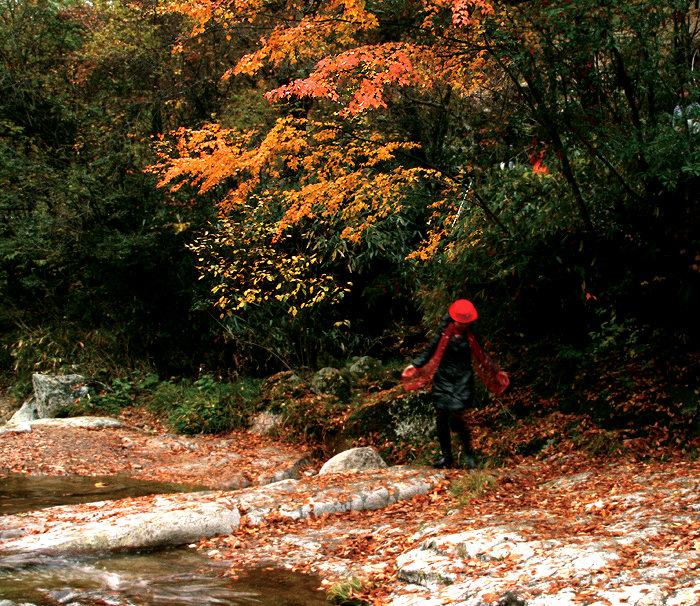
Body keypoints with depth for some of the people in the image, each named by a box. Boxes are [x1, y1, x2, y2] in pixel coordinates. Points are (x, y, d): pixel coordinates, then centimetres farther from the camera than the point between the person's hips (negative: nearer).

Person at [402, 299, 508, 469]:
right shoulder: (444, 332, -1)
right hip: (443, 379, 2)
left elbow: (481, 357, 10)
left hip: (462, 381, -2)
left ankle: (468, 452, 8)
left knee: (456, 420, -13)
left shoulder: (471, 335, -2)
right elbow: (430, 350, 5)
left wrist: (497, 373, 12)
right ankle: (446, 456, 19)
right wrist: (414, 365, -5)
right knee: (441, 420, 4)